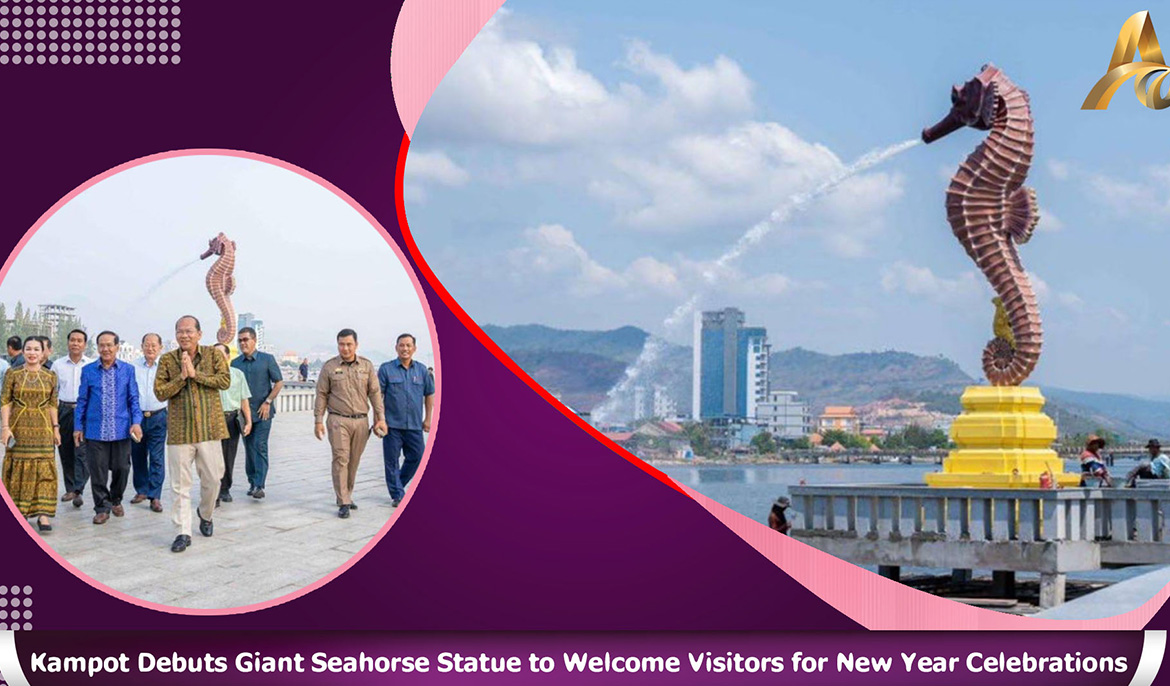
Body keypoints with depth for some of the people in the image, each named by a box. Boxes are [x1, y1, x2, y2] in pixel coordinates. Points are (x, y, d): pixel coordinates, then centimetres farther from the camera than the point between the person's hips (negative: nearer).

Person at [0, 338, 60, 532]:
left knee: (44, 468, -5)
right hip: (19, 427, -1)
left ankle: (43, 514, -5)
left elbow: (53, 405, 8)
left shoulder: (50, 377, 5)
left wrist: (56, 428, 4)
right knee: (19, 468, 4)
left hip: (42, 428, 1)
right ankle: (21, 509, 18)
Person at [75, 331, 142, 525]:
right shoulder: (88, 370, 4)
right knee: (98, 471, 1)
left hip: (121, 430, 0)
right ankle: (102, 507, 12)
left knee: (121, 468, 6)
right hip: (95, 430, 0)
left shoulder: (128, 370, 3)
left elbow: (133, 399, 6)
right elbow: (82, 400, 8)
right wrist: (78, 427, 5)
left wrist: (136, 422, -6)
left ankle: (116, 500, 29)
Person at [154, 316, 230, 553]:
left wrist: (195, 374, -16)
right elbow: (160, 391, -4)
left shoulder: (213, 355, 1)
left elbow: (225, 381, -12)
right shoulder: (167, 360, 3)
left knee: (212, 479, 8)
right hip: (179, 431, 0)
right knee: (181, 485, -1)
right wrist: (182, 377, -15)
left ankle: (205, 514, 36)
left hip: (209, 427, 0)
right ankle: (183, 532, 3)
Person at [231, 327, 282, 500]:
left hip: (262, 412, -3)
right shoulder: (235, 363, 7)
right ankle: (252, 482, 17)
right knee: (249, 448, 8)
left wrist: (267, 402, -7)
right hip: (244, 412, 3)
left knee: (260, 447, -10)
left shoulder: (267, 359, -1)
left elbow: (279, 383, 1)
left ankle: (259, 485, -14)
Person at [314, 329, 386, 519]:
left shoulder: (367, 366, 7)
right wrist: (318, 421, -1)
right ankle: (343, 503, -9)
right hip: (338, 421, -2)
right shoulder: (329, 367, 2)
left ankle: (347, 495, 24)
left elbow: (375, 393, 7)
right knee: (341, 460, -9)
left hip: (361, 421, 3)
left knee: (354, 462, 9)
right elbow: (321, 395, 4)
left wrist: (381, 418, 0)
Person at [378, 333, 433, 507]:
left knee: (416, 458, 6)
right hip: (392, 424, -3)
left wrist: (427, 419, 12)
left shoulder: (422, 370, 8)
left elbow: (429, 395, 15)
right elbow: (377, 395, -3)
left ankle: (398, 484, 27)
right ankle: (397, 494, 10)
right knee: (392, 460, 1)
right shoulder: (386, 369, -1)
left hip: (414, 425, 3)